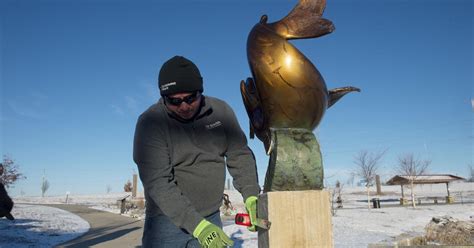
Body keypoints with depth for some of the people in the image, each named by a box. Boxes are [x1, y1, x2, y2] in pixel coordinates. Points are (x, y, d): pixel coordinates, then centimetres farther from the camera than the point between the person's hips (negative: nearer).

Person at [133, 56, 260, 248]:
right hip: (168, 223, -3)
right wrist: (198, 226, -28)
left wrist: (251, 197, -12)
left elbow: (240, 155, 2)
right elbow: (158, 183, -21)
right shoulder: (150, 123, -15)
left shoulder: (221, 111, -4)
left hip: (212, 221, 4)